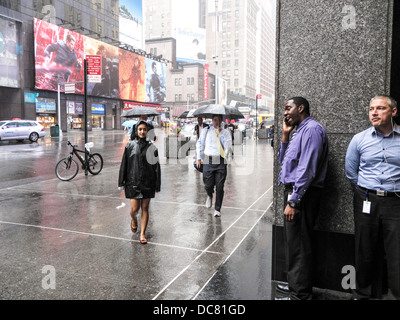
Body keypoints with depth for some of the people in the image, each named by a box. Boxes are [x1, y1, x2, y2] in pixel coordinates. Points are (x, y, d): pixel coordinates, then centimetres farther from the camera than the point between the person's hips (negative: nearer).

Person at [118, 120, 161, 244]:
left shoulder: (151, 147, 3)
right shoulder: (130, 145, 2)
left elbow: (156, 166, 3)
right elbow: (124, 164, 5)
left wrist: (157, 185, 1)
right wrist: (121, 183, 2)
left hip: (147, 182, 1)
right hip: (133, 181, 0)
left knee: (145, 208, 5)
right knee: (134, 208, -1)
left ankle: (142, 234, 16)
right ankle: (134, 220, 35)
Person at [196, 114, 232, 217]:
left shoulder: (225, 132, 8)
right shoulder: (206, 131, 9)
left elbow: (228, 146, -6)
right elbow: (200, 144, 13)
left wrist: (220, 134, -11)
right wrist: (199, 158, 6)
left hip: (221, 162, 0)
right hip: (208, 161, 0)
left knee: (220, 187, -2)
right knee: (208, 185, -1)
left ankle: (217, 210, 12)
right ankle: (209, 196, 36)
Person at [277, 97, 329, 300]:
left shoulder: (312, 129, -14)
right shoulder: (299, 131, 18)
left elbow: (307, 169, -22)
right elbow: (283, 161, 21)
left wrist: (293, 201, -23)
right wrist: (285, 135, 11)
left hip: (302, 194, -10)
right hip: (292, 192, 10)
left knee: (299, 245, -2)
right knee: (292, 242, 19)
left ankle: (300, 295, 11)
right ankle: (295, 285, 34)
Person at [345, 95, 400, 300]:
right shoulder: (359, 139, 4)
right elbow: (351, 172, 12)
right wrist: (367, 193, 12)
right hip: (366, 201, 1)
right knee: (364, 253, 11)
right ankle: (361, 294, 28)